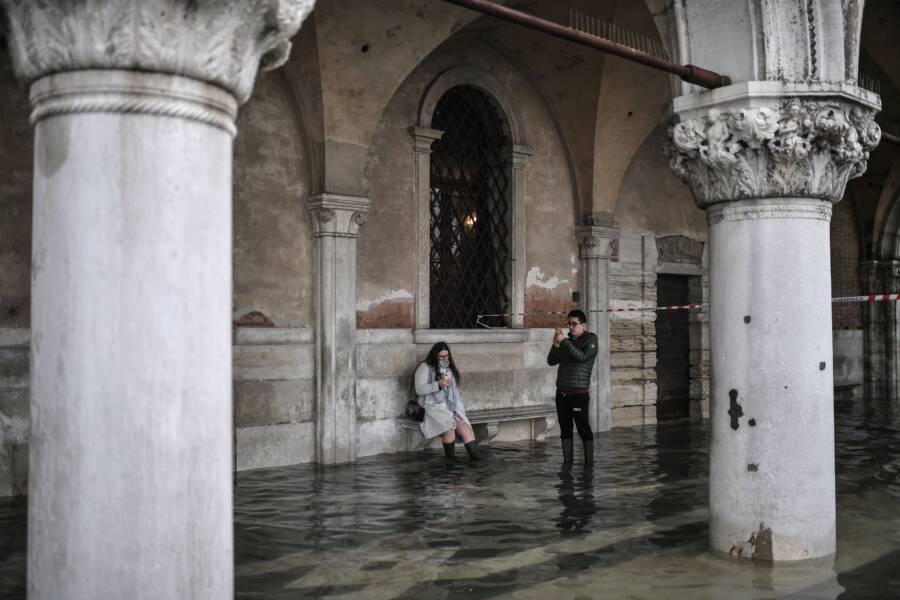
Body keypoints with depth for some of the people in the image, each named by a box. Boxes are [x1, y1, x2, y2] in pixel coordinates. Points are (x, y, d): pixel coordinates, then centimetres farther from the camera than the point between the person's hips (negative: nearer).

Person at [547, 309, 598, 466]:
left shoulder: (590, 340, 1)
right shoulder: (567, 341, 16)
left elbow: (582, 357, -17)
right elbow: (551, 361, 9)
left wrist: (564, 341, -16)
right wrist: (556, 344, -5)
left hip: (579, 393, -6)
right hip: (561, 392, 6)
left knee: (584, 429, -4)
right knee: (565, 429, 8)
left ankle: (589, 463, 0)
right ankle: (567, 462, 14)